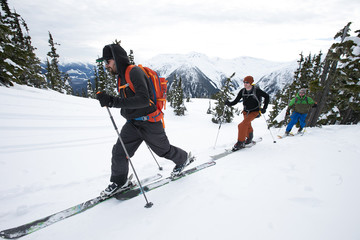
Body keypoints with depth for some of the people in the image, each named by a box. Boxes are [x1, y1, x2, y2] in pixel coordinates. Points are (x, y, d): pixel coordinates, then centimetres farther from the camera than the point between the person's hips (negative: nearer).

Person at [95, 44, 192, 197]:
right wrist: (109, 100, 5)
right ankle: (119, 181, 24)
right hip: (133, 122, 8)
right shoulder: (122, 76, 10)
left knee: (163, 150, 13)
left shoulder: (135, 72, -20)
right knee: (119, 151, 3)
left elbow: (144, 100, -33)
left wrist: (114, 101, -35)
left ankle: (184, 159, 41)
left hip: (149, 122, -8)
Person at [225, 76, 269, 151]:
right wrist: (229, 103, -27)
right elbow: (236, 101, -7)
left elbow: (267, 96, -4)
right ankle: (249, 138, 49)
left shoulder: (256, 90, -17)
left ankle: (240, 143, -14)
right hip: (246, 111, 6)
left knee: (243, 125, -23)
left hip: (255, 112, -5)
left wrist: (264, 108, -8)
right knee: (247, 126, 23)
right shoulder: (242, 91, -6)